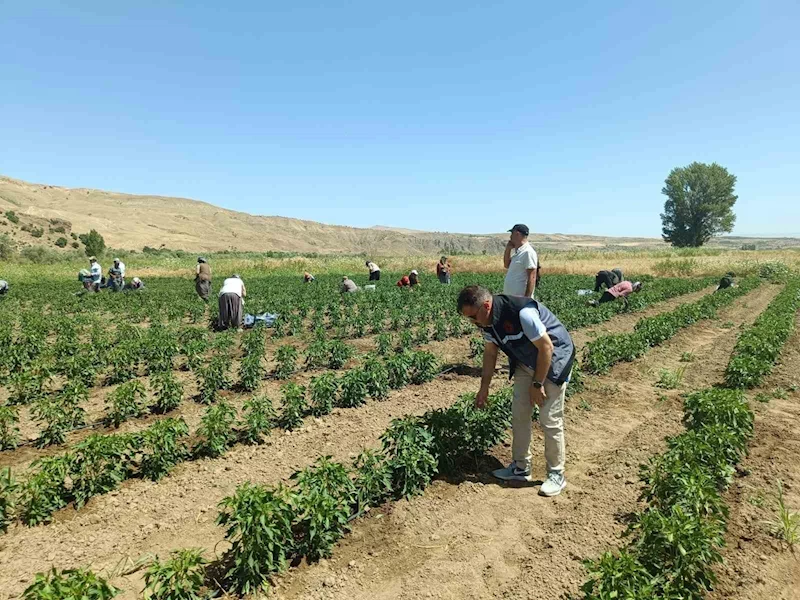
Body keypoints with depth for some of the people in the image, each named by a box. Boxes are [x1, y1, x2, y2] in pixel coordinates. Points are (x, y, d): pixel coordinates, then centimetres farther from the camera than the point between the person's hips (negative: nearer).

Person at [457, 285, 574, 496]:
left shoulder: (522, 312, -34)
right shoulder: (488, 320, -9)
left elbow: (546, 347, -26)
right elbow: (490, 353, 6)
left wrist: (537, 384, -18)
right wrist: (484, 388, 8)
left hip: (553, 360, -7)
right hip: (526, 362, 8)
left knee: (550, 420, -4)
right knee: (519, 414, 7)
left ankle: (556, 475, 13)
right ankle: (520, 467, 21)